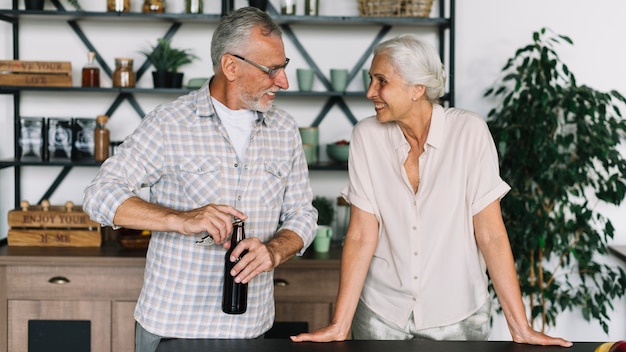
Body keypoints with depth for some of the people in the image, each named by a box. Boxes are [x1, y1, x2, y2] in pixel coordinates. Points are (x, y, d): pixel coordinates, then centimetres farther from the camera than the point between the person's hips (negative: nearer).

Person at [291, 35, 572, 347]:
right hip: (380, 312, 2)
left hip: (457, 315, -1)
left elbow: (490, 233, -12)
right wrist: (339, 326, -14)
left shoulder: (468, 132, -13)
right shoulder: (366, 136, -8)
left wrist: (521, 329, -13)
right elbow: (361, 235, -9)